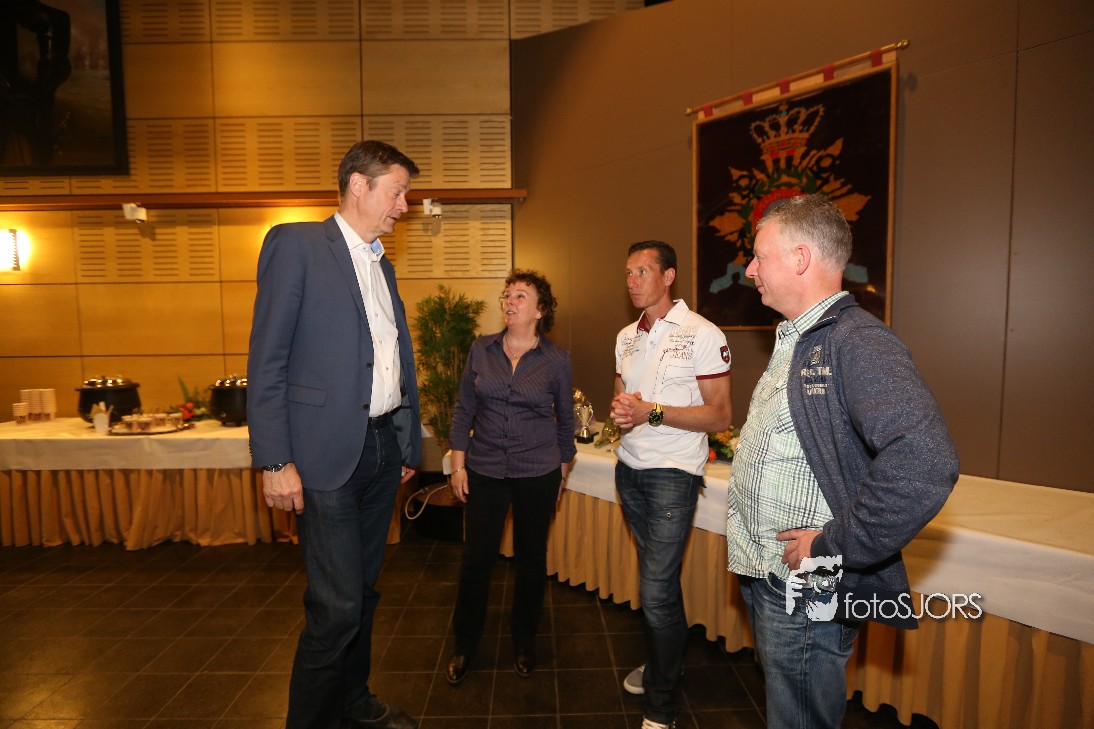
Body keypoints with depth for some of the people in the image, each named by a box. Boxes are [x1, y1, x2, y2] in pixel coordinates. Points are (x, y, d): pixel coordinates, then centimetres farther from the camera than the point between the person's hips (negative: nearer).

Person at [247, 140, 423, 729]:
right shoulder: (294, 244, -5)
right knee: (337, 604, -2)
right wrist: (275, 461, -15)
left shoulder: (382, 265, 16)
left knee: (363, 590, 18)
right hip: (327, 454, -7)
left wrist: (409, 443, 16)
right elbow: (266, 360, -10)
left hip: (383, 449, 7)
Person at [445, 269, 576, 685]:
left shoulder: (557, 360, -3)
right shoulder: (481, 350, 0)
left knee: (531, 558, 11)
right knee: (476, 558, 5)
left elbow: (565, 420, 6)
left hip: (538, 472, -1)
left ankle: (524, 642, 34)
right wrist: (458, 464, 1)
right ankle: (465, 646, 27)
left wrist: (562, 472, 10)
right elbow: (464, 409, 4)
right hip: (485, 470, 1)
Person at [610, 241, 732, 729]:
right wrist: (620, 411, -5)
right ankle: (661, 662, 37)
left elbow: (720, 416, -12)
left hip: (673, 473, -6)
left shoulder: (703, 335, -10)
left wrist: (653, 412, -21)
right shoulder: (627, 336, 11)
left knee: (657, 592, -6)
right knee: (656, 576, 18)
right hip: (629, 468, 6)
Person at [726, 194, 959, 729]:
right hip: (762, 577, 9)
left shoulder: (857, 342, -22)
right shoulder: (794, 340, 11)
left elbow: (924, 465, -36)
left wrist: (834, 547, -25)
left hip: (804, 593, -9)